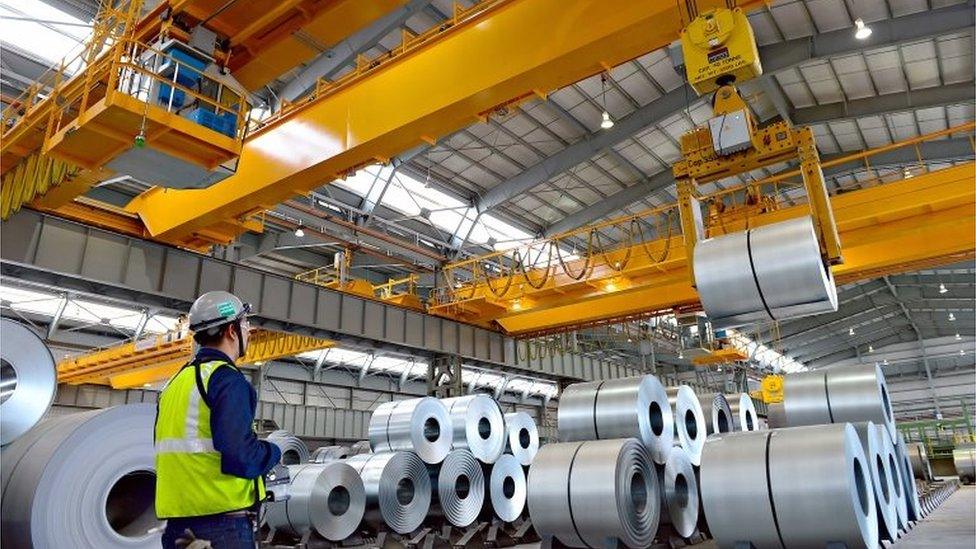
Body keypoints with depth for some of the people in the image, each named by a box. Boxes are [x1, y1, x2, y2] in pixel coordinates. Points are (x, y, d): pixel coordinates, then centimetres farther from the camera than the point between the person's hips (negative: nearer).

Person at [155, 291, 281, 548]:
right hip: (221, 520, -8)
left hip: (176, 520, 8)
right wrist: (274, 452, -4)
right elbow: (241, 456, -23)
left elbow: (170, 450, 19)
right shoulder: (227, 379, -14)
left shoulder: (175, 382, 13)